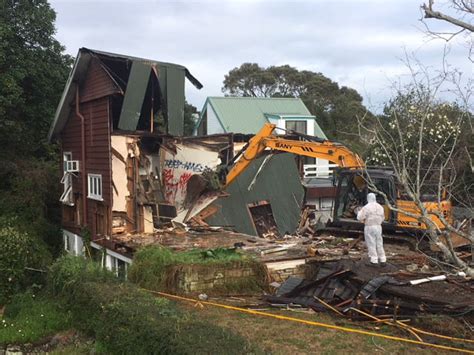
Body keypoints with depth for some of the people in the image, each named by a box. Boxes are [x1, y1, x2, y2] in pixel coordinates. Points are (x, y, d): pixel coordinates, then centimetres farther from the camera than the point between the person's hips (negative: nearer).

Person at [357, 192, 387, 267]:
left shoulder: (366, 207, -12)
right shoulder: (380, 207, 7)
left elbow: (360, 218, -12)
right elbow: (382, 218, 18)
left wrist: (359, 213, 8)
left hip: (369, 228, -5)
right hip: (378, 227, 5)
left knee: (371, 244, 0)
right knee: (379, 244, 11)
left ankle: (374, 261, 0)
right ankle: (383, 260, 11)